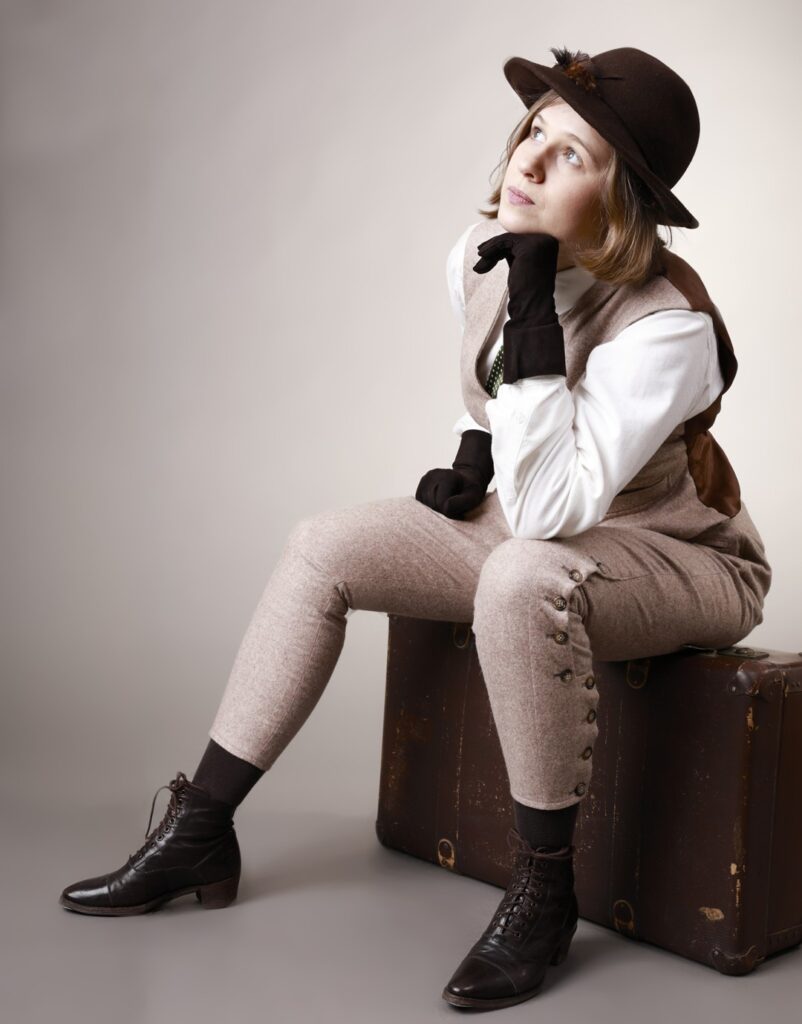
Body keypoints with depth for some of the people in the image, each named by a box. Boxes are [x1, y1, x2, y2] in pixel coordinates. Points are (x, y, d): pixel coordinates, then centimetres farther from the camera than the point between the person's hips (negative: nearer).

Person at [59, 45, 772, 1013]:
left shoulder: (665, 323, -29)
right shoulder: (480, 254, -6)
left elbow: (547, 512, -36)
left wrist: (533, 308, -38)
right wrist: (476, 453, 0)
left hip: (684, 560, -7)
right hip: (533, 520, 7)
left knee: (522, 579, -40)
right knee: (321, 544, -7)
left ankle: (543, 889, -18)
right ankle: (198, 833, 1)